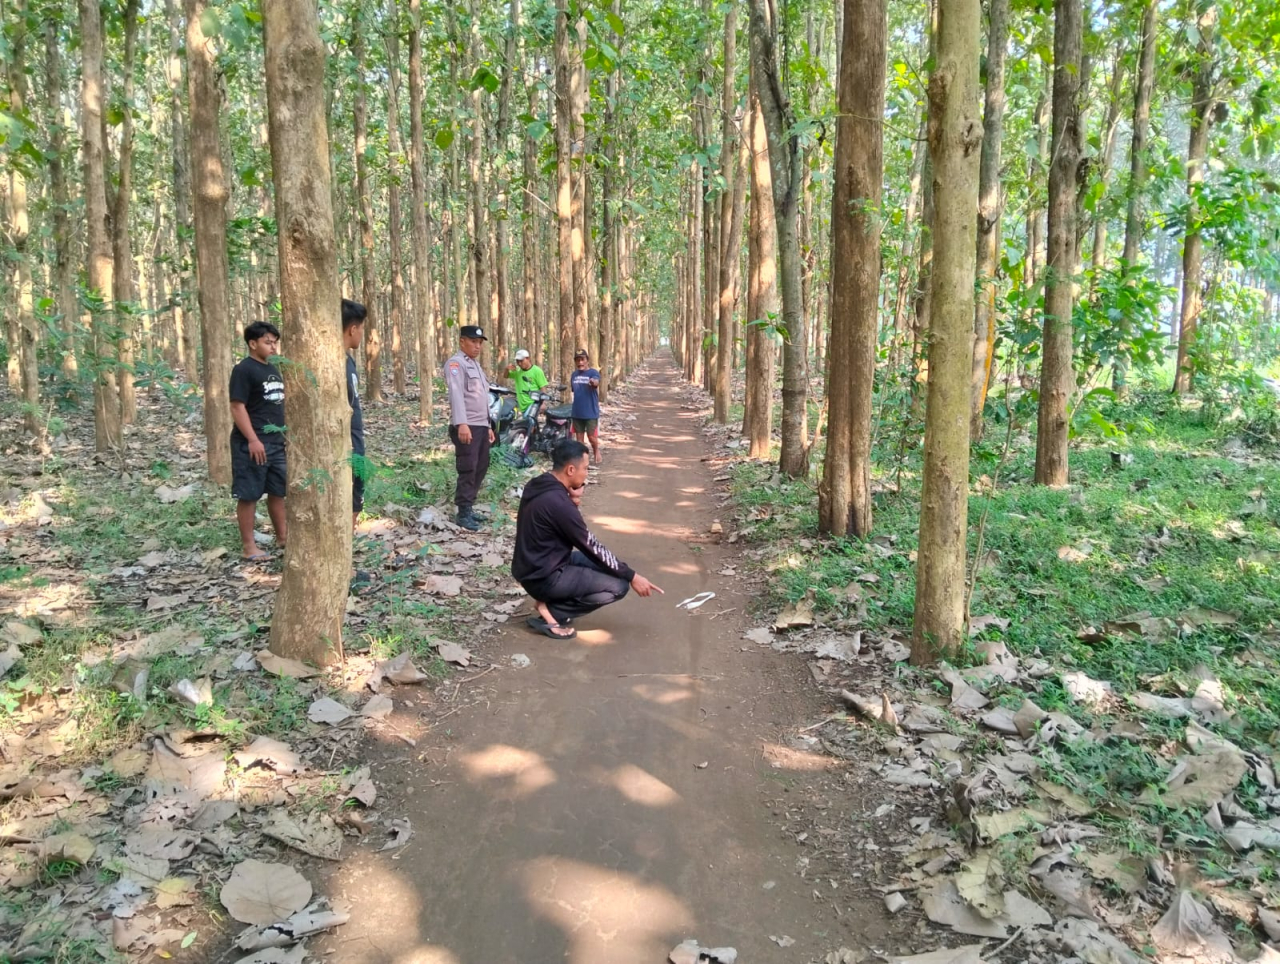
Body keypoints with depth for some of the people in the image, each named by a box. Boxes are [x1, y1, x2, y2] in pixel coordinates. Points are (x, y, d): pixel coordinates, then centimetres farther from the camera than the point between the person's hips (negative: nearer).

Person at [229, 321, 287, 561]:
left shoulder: (273, 369, 14)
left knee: (278, 491, 14)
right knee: (249, 495, -1)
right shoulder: (243, 370, -11)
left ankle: (282, 537, 25)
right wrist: (252, 440, -22)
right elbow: (237, 407, -16)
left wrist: (286, 433, 18)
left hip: (277, 442, 8)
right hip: (253, 444, -8)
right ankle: (248, 545, 5)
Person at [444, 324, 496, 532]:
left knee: (481, 468, 12)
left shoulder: (476, 366, 22)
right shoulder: (455, 364, -8)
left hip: (481, 426, 9)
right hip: (466, 427, -9)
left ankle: (468, 506, 22)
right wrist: (461, 423, -32)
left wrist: (488, 426, 23)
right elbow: (456, 394, -21)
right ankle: (463, 513, -3)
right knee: (468, 470, -8)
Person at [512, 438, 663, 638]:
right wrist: (632, 576, -9)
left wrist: (573, 504, -6)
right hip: (543, 578, -9)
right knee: (619, 585, -9)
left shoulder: (537, 485, 3)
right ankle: (551, 613, -6)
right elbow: (592, 548, -18)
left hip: (531, 567, 9)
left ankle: (549, 600, 8)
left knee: (598, 563, 20)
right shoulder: (558, 502, -25)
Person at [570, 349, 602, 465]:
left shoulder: (593, 373, -11)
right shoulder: (574, 374, 7)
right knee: (579, 437, 9)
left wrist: (593, 382, -55)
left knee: (592, 437, 3)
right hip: (577, 412, 5)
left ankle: (596, 452, 31)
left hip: (591, 412, -5)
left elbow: (596, 382, -34)